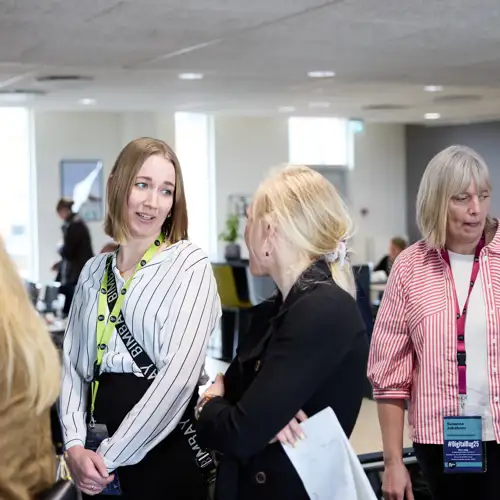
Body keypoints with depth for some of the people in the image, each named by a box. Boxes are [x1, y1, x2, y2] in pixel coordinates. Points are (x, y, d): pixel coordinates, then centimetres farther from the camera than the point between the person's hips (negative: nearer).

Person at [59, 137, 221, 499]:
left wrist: (110, 455, -14)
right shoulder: (94, 271, 8)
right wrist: (75, 444, -9)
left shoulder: (190, 265, -7)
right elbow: (73, 363, 6)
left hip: (166, 449, -4)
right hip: (98, 454, 4)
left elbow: (179, 374, -16)